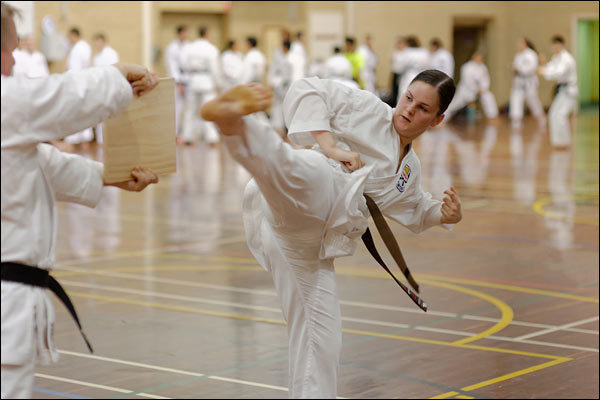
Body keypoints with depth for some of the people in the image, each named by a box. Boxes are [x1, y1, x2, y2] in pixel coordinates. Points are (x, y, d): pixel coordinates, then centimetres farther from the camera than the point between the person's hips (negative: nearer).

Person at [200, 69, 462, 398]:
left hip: (309, 245, 7)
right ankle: (233, 121, -75)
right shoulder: (369, 110, 10)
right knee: (288, 167, -44)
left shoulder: (410, 170, 29)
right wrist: (332, 148, -9)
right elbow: (308, 91, 3)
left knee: (320, 344, 7)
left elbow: (415, 210, 45)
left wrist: (443, 215, 21)